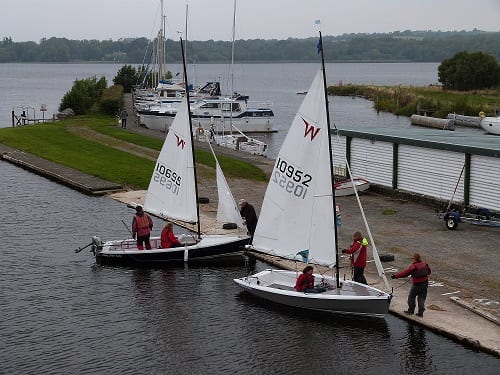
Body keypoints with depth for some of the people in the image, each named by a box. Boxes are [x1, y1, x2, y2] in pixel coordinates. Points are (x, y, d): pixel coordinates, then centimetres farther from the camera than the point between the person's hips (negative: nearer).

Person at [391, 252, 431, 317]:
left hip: (417, 284, -6)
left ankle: (411, 310, 23)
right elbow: (429, 272, 13)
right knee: (422, 298, 13)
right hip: (425, 283, 6)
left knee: (411, 297, 14)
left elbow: (405, 273, -18)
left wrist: (395, 276, -13)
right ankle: (421, 312, 11)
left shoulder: (413, 266, -20)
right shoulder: (425, 264, -2)